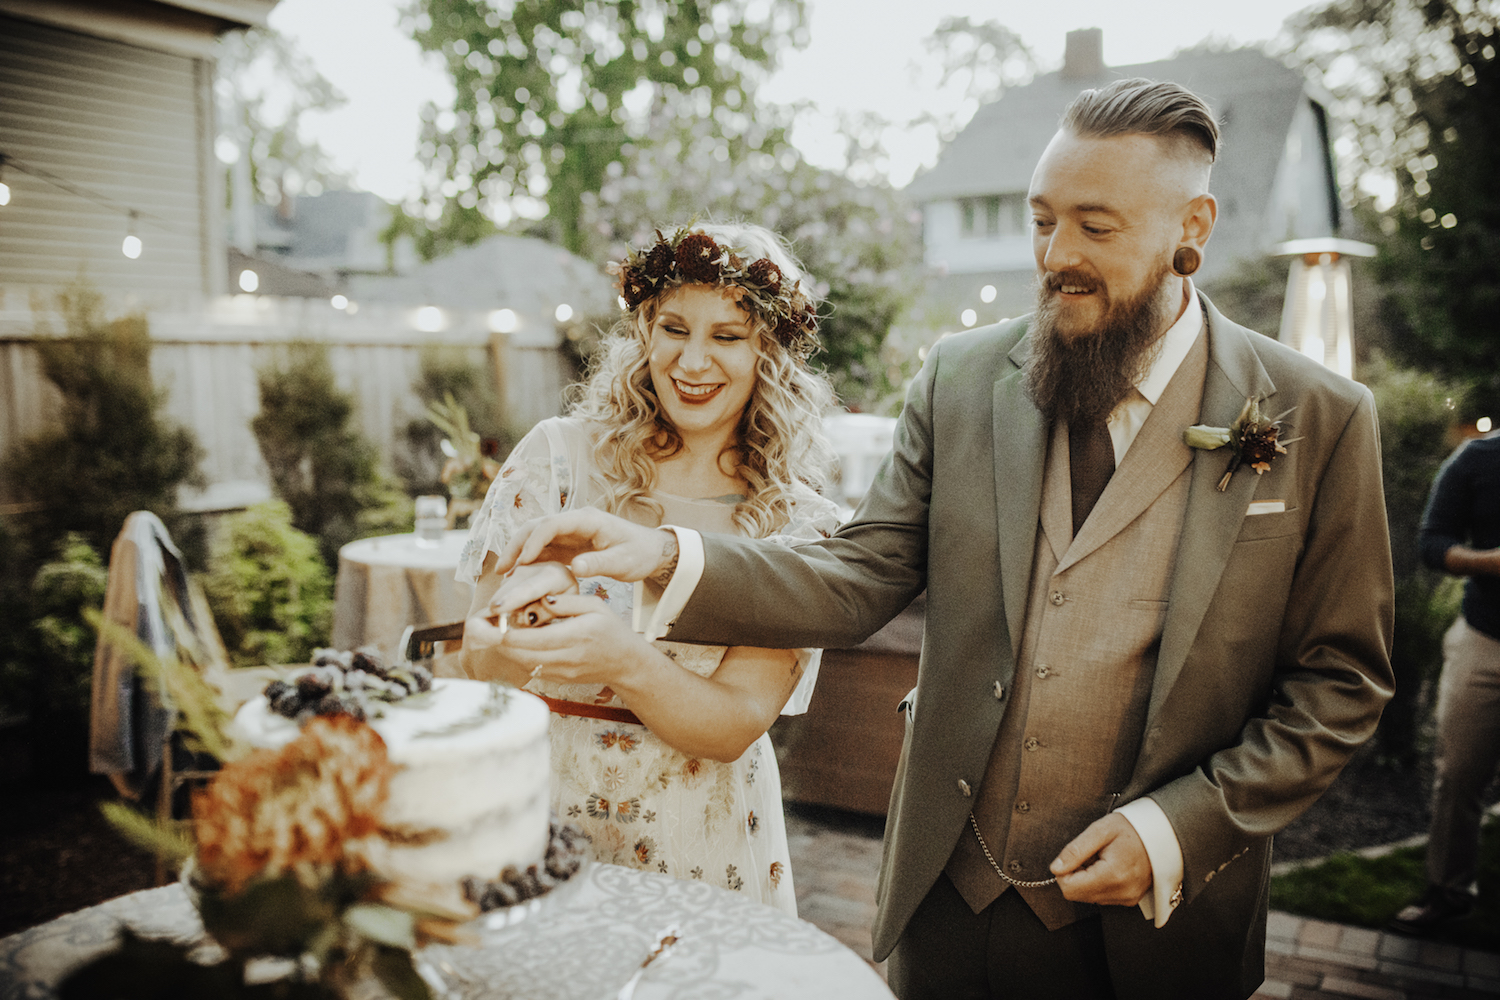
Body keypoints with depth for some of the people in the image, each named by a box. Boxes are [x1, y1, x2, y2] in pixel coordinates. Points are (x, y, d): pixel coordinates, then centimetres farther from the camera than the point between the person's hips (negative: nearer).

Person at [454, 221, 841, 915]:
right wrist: (536, 605, -30)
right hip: (539, 812, 1)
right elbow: (480, 659, -7)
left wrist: (625, 662, -33)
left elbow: (735, 725, -15)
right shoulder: (562, 456, -6)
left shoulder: (798, 527, -7)